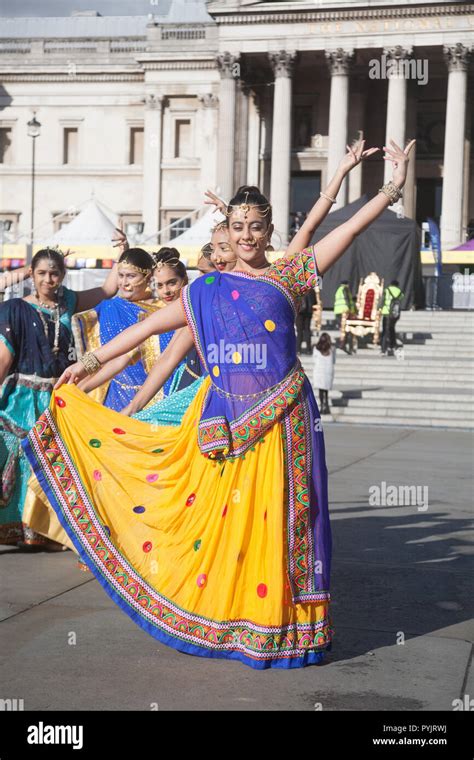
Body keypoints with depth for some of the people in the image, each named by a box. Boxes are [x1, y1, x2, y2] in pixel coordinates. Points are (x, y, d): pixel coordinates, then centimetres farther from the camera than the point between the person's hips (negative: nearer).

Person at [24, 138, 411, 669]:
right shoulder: (206, 289, 10)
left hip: (280, 421, -2)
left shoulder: (288, 276, 5)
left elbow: (349, 228, -2)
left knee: (275, 515, 0)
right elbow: (149, 326, 15)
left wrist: (393, 188, -10)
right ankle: (216, 615, 15)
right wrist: (92, 361, 16)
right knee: (219, 514, 3)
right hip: (226, 421, 2)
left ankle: (275, 622, 7)